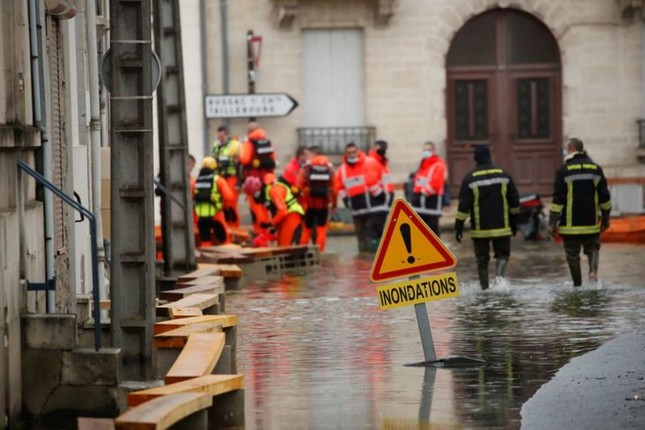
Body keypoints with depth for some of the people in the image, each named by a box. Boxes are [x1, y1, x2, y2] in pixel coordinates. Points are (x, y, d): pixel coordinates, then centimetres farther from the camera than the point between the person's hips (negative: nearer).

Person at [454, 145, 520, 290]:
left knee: (482, 259, 9)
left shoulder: (470, 179, -5)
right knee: (502, 254, 10)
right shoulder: (504, 175, 2)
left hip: (480, 229, -1)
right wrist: (514, 222, 18)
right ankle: (501, 274, -18)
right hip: (501, 227, 1)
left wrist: (459, 227, -3)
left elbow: (463, 206, -7)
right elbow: (514, 201, 8)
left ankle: (485, 288, 9)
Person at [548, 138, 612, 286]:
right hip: (591, 224, 3)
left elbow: (558, 199, -10)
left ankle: (578, 285, 7)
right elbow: (604, 197, 8)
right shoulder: (595, 168, 5)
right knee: (592, 249, 14)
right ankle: (593, 271, -12)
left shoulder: (564, 170, -8)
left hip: (571, 224, -3)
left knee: (572, 255, 6)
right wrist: (605, 218, 18)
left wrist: (552, 223, -6)